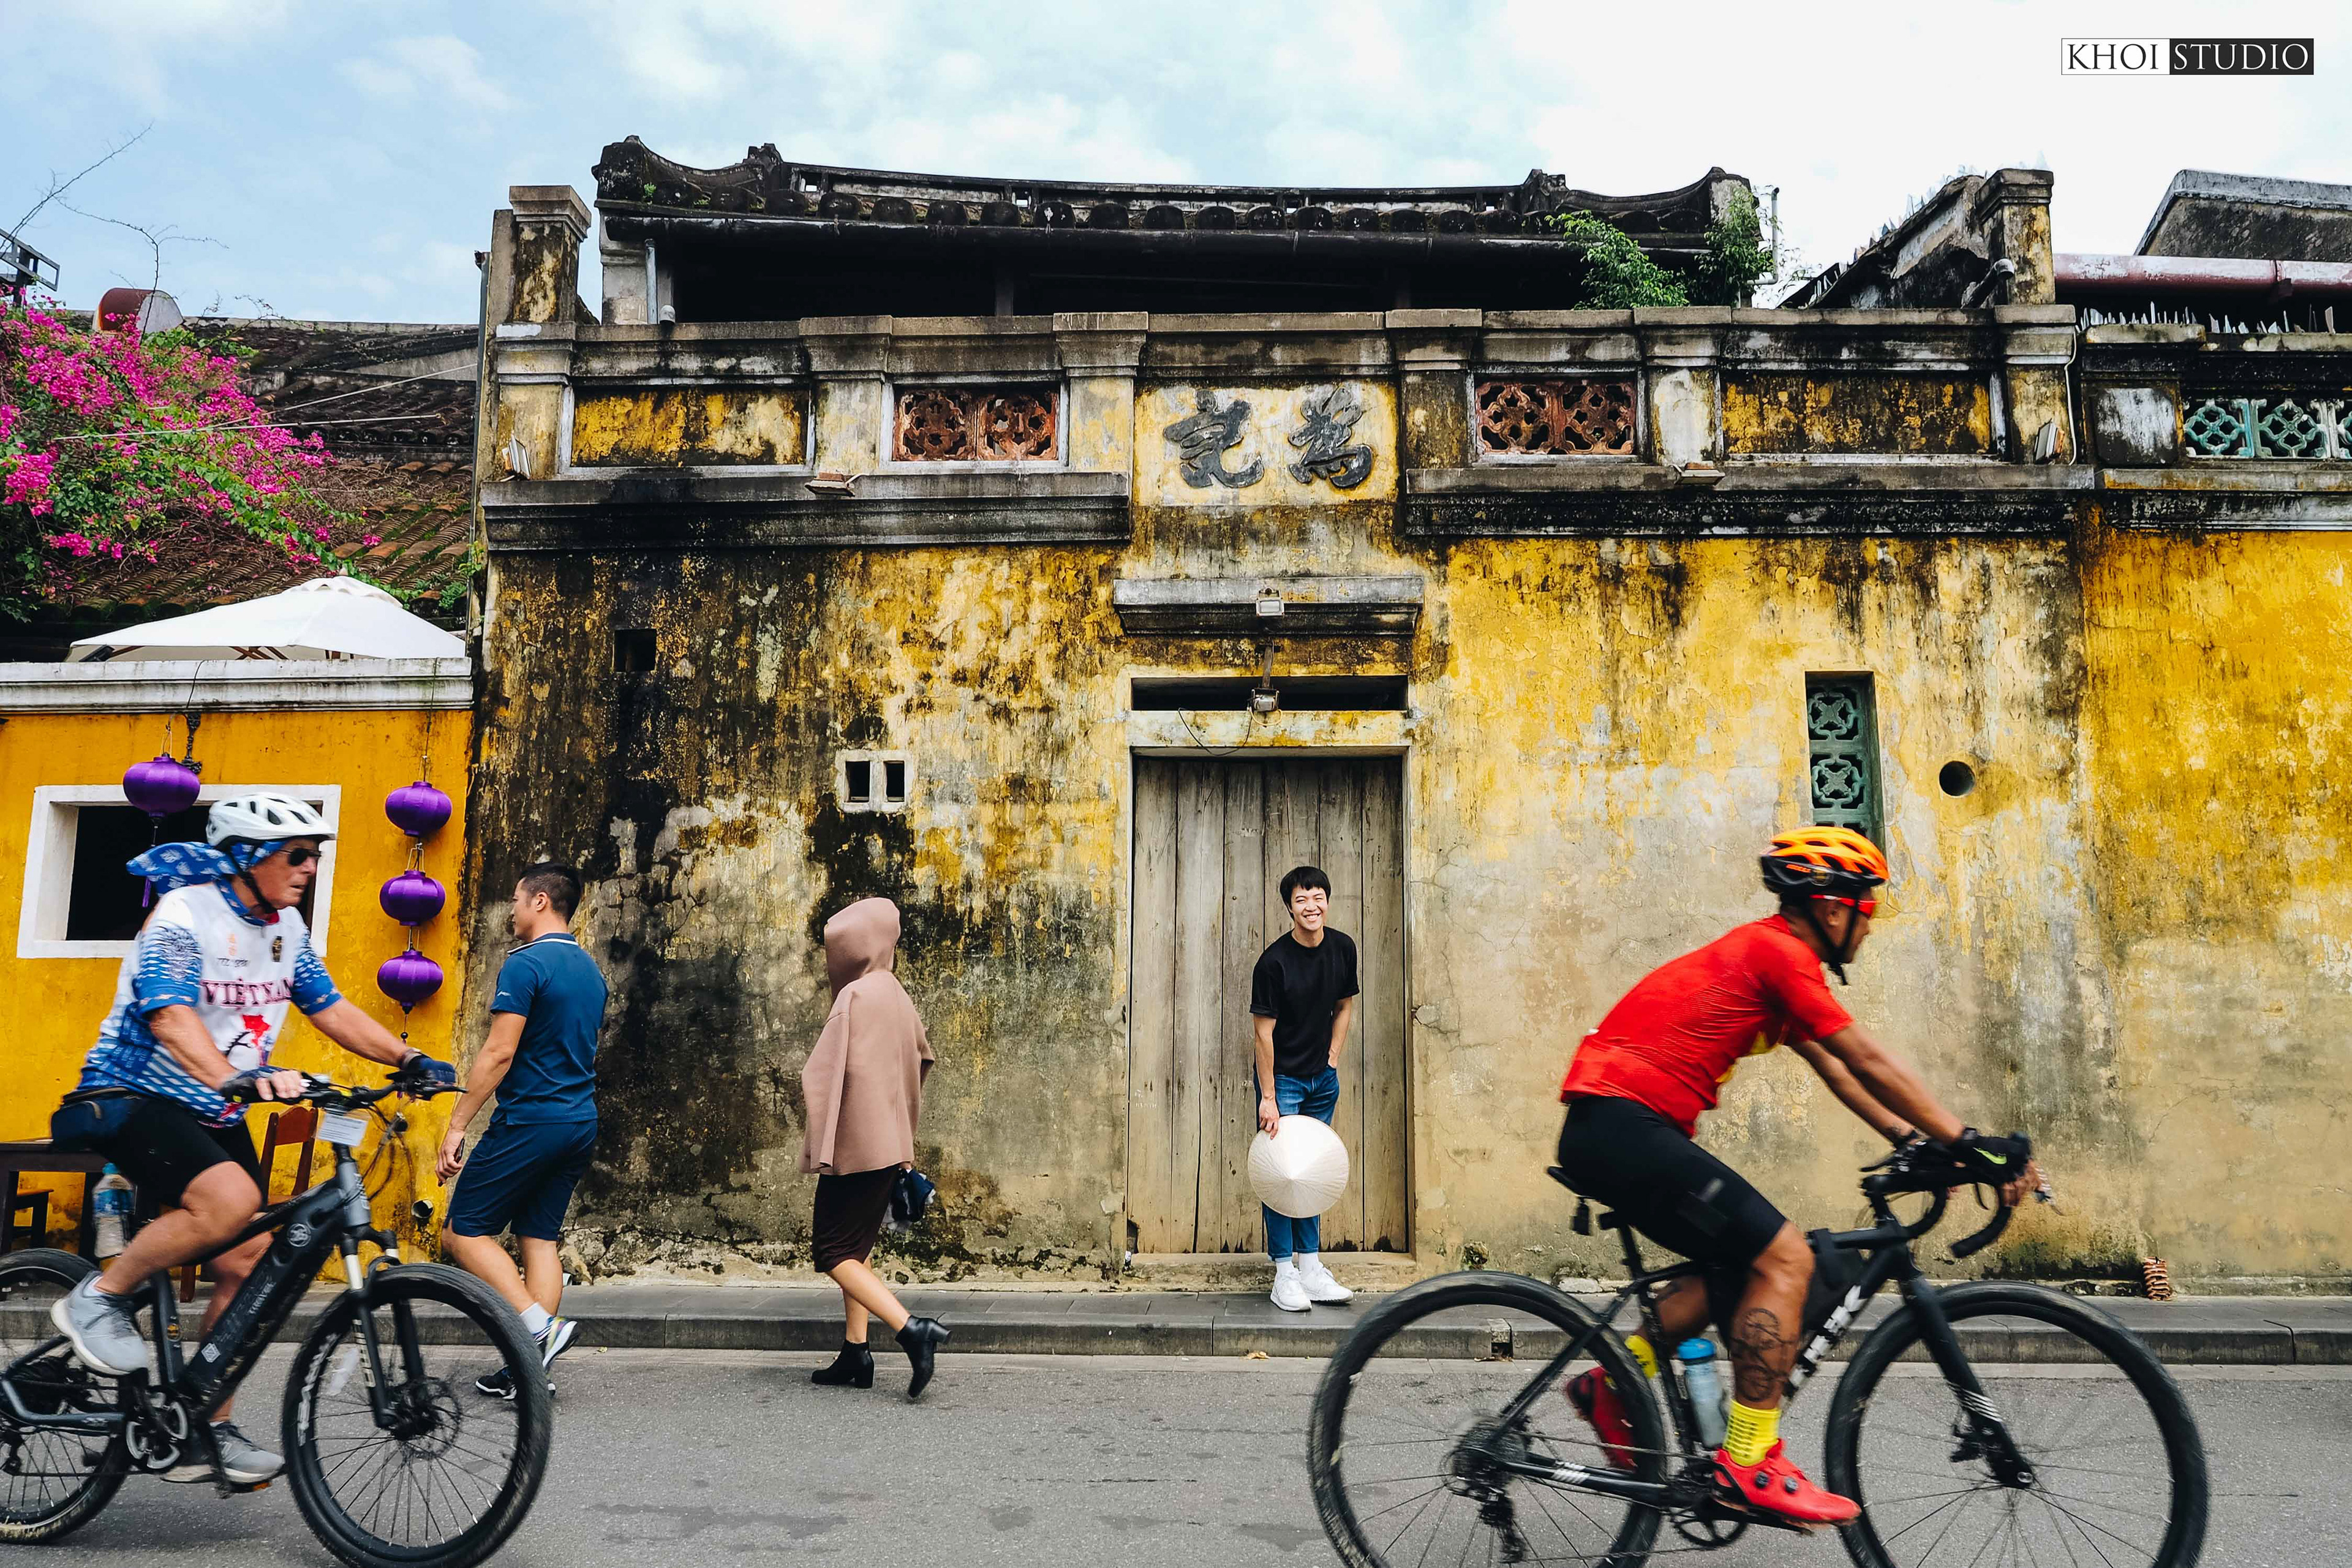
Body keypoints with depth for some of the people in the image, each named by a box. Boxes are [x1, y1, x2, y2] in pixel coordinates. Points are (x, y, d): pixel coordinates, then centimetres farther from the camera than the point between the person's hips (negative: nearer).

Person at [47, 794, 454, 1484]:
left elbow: (330, 1008, 8)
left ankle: (208, 1429, 13)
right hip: (134, 1097, -7)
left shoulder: (286, 928, 5)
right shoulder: (184, 915, -18)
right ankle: (97, 1299, -8)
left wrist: (408, 1057, -5)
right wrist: (234, 1078, -50)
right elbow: (171, 1015, -32)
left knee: (249, 1263, 1)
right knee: (230, 1199, -32)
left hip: (217, 1115, 8)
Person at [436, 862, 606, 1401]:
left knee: (464, 1232, 2)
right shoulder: (590, 969, 15)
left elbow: (499, 1052, -17)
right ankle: (530, 1366, 10)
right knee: (540, 1238, 10)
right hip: (580, 1124, 8)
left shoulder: (525, 964, -12)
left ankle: (539, 1325, -10)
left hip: (529, 1123, -8)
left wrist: (457, 1125, -12)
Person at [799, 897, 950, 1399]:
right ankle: (856, 1353, 17)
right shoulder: (896, 995, 10)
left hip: (855, 1144, -9)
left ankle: (912, 1329, -15)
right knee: (856, 1249, 16)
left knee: (834, 1253, -2)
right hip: (888, 1143, 9)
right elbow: (922, 1055, 25)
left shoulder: (855, 998, -16)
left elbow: (823, 1074, -19)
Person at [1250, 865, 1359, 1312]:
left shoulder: (1343, 948, -3)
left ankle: (1311, 1267, 19)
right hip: (1282, 1079, -5)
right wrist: (1268, 1098, -17)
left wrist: (1333, 1059, 3)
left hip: (1322, 1078, 5)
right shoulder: (1274, 961, -19)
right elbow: (1264, 1032, -17)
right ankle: (1284, 1275, 3)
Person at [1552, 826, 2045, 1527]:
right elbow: (1869, 1063, -11)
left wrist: (1912, 1139, 17)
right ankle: (1750, 1464, -4)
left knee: (1743, 1266, 18)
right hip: (1627, 1126, -10)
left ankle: (1614, 1383, 21)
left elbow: (1833, 1069, 24)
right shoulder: (1779, 951, -9)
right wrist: (1971, 1147, -8)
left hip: (1611, 1129, 10)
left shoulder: (1766, 952, 22)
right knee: (1785, 1258, -8)